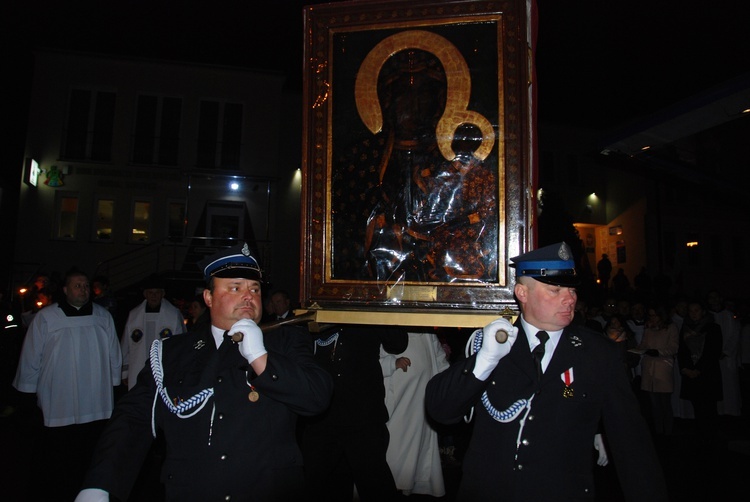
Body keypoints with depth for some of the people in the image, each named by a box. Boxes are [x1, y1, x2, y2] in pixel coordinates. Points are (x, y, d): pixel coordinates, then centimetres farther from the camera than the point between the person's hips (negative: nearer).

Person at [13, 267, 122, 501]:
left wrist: (114, 384, 11)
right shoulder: (45, 317, -3)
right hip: (58, 408, -2)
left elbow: (114, 356, 9)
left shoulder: (103, 317, 4)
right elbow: (31, 358, 2)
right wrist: (27, 392, 5)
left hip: (97, 407, 2)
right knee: (55, 465, 8)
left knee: (91, 462, 13)